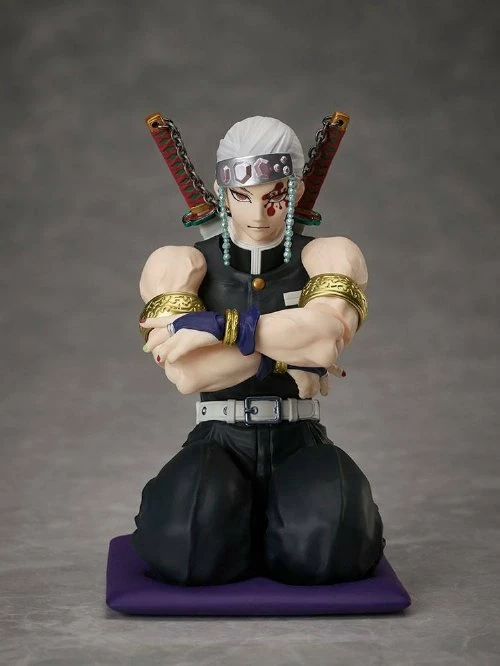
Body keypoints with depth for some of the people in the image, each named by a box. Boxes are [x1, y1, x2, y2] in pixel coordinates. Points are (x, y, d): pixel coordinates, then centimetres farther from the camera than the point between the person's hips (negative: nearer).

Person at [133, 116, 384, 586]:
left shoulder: (323, 257, 5)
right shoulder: (186, 264, 4)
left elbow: (330, 330, -20)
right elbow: (185, 374, -14)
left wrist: (220, 327, -23)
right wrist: (288, 347, -16)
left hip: (299, 442, 1)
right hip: (219, 442, 0)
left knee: (331, 536, -31)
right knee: (190, 543, -32)